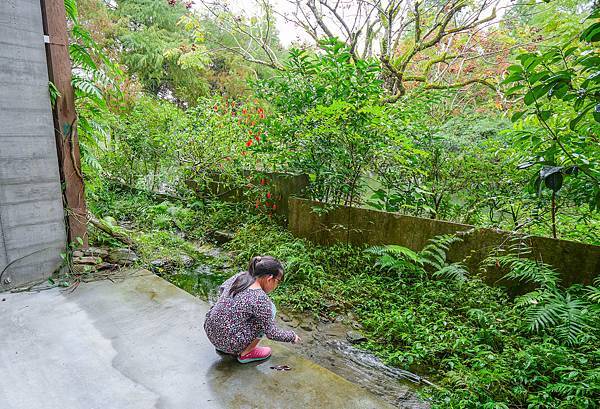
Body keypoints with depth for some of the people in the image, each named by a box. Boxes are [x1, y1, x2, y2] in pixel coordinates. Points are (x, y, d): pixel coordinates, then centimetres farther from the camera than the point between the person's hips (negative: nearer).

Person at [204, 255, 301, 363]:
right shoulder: (260, 298, -22)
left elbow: (221, 289, 20)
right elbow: (271, 333, -11)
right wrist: (292, 336, 6)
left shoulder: (240, 276, -2)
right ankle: (245, 353, 6)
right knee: (270, 309, -2)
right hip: (227, 341, -7)